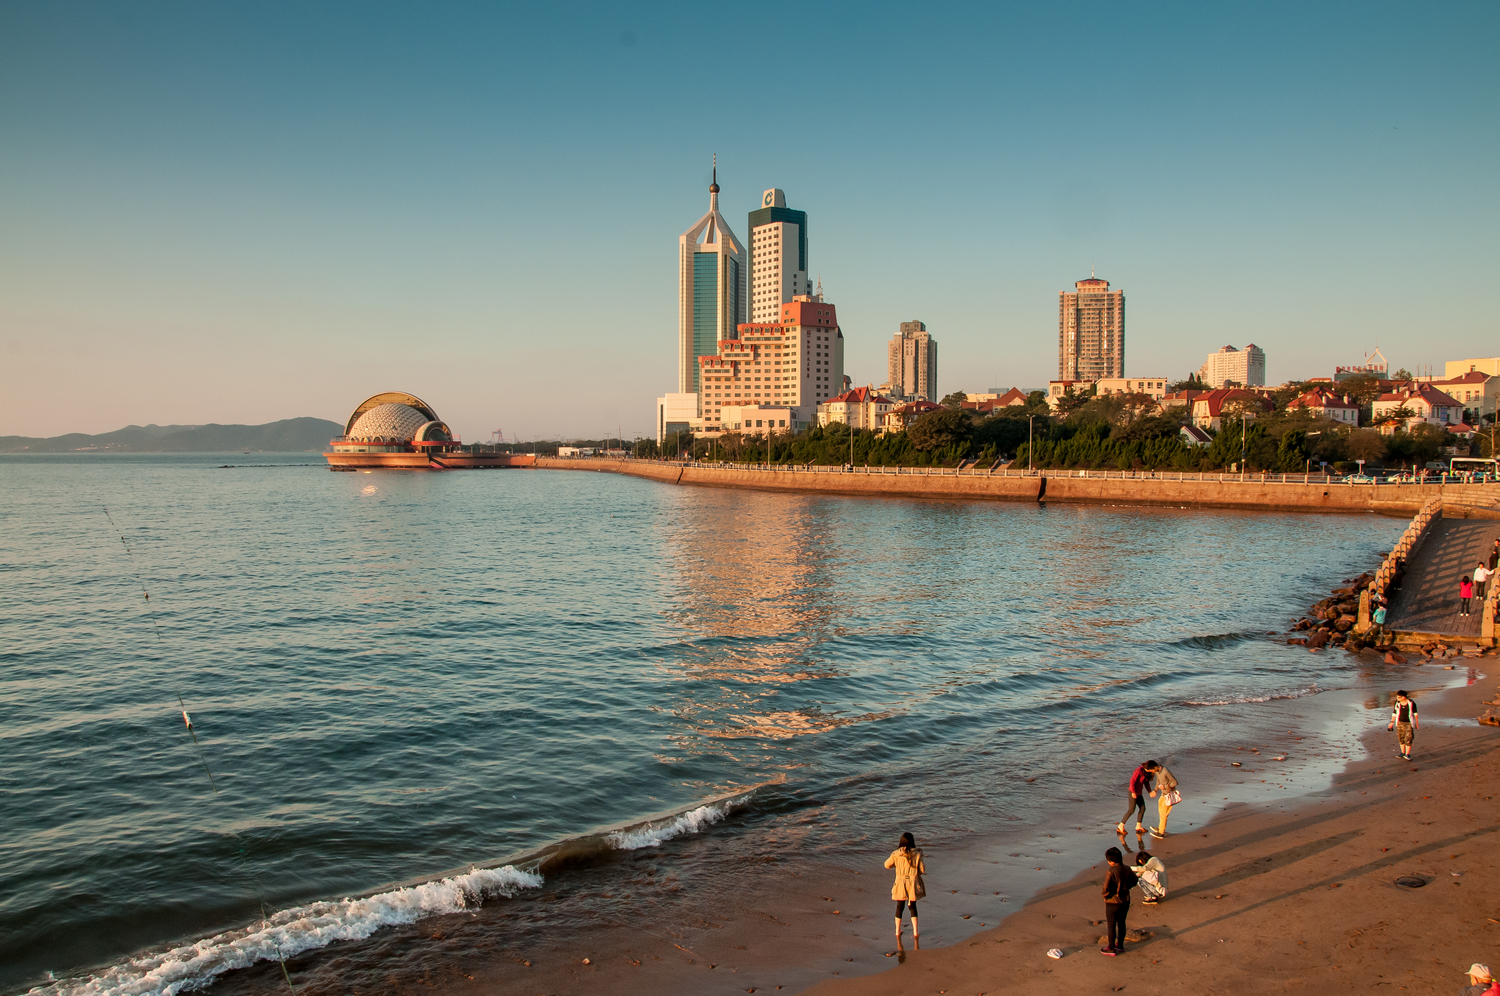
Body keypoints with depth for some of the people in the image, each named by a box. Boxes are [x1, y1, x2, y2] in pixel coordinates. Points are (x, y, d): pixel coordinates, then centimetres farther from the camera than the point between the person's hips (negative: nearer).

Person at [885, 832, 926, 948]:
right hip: (913, 883, 0)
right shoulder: (917, 854, -13)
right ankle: (915, 933, 17)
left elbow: (887, 865, 3)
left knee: (900, 907, 16)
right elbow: (922, 870, -6)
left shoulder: (896, 855, -12)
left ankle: (897, 932, 24)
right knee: (913, 907, 17)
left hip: (900, 883, 0)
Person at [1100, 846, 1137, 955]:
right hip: (1125, 901, 6)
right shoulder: (1127, 869, -6)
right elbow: (1134, 881, 10)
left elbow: (1106, 888, -26)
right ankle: (1120, 945, 34)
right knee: (1121, 923, 21)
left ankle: (1111, 948, 18)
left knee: (1111, 926, 9)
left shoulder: (1110, 872, -25)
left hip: (1113, 902, -6)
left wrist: (1105, 896, -7)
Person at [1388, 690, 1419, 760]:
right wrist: (1392, 722, 1)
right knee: (1401, 738, 9)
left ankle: (1407, 754, 5)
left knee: (1408, 739, -7)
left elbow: (1415, 713, -2)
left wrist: (1417, 723, 0)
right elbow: (1394, 713, 3)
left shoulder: (1411, 703, -12)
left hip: (1409, 723, -3)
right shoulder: (1397, 703, -6)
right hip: (1400, 722, 3)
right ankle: (1403, 752, 25)